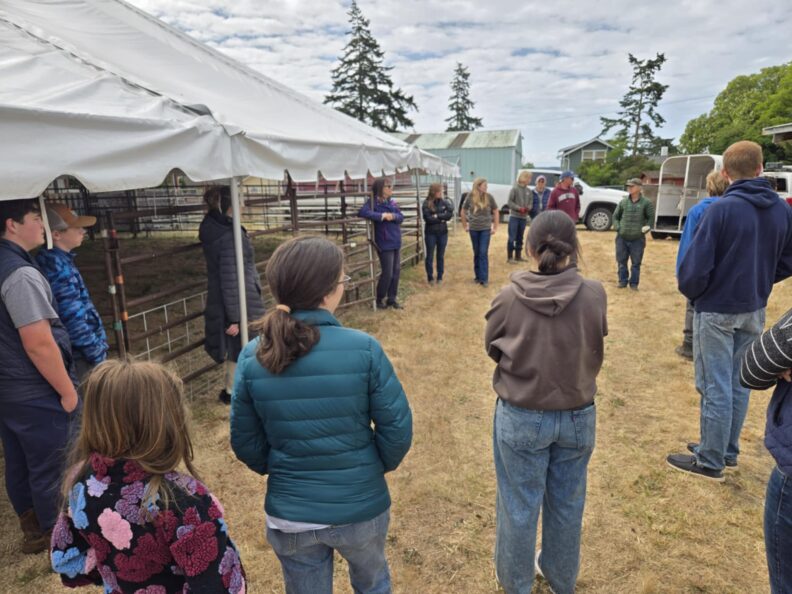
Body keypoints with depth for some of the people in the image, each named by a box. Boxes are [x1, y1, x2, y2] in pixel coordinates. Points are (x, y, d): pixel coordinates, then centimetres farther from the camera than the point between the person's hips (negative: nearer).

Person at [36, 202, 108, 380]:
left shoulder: (56, 260, 11)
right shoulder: (57, 265, -18)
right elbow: (73, 318, -21)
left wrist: (96, 348, 19)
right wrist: (97, 353, -15)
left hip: (77, 354, 10)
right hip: (80, 357, -10)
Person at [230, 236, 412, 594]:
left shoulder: (252, 357, -14)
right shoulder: (364, 349, -22)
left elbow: (244, 441, -4)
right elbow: (397, 428, -15)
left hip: (290, 514, 2)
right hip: (361, 507, -1)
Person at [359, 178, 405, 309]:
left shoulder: (392, 202, 9)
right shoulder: (373, 202, -11)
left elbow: (401, 217, 4)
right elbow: (362, 212, -28)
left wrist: (393, 216, -18)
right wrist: (382, 215, -25)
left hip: (396, 242, 7)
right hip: (385, 244, -7)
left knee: (396, 271, 10)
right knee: (387, 273, -3)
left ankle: (392, 298, 22)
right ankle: (380, 299, 16)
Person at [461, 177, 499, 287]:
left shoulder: (489, 197, -8)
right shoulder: (470, 197, -7)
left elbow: (495, 212, 3)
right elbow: (463, 212, 7)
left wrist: (495, 227, 2)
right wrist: (465, 226, 7)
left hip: (485, 229, -1)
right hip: (473, 229, 1)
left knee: (484, 253, -7)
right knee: (476, 253, 10)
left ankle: (484, 278, -4)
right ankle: (478, 276, 22)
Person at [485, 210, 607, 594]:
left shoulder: (510, 297, -19)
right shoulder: (594, 295, -15)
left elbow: (492, 347, -2)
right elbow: (595, 349, 2)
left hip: (520, 417, -2)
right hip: (578, 416, 2)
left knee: (519, 506, 18)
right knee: (567, 504, 23)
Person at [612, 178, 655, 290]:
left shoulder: (646, 203, -3)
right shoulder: (623, 202, 4)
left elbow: (651, 218, 3)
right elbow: (615, 216, 13)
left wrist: (645, 228, -8)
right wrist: (617, 227, 0)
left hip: (637, 239, -2)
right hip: (622, 238, 3)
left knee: (636, 263, 5)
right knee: (621, 261, 10)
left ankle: (634, 283, 16)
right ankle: (622, 281, 23)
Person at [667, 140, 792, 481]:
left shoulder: (722, 208, -18)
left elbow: (696, 265, -20)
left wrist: (690, 293, -1)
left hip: (716, 311, -6)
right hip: (754, 311, 6)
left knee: (715, 387, 3)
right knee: (738, 383, 16)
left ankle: (710, 462, 15)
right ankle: (727, 452, 31)